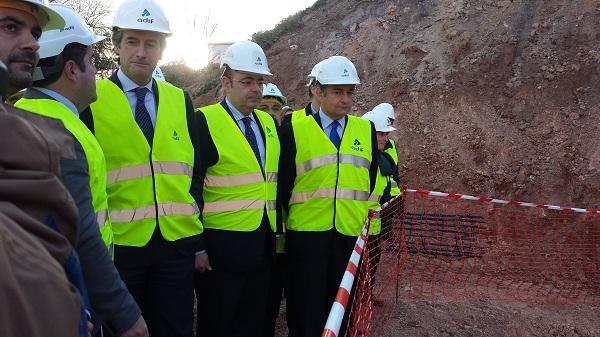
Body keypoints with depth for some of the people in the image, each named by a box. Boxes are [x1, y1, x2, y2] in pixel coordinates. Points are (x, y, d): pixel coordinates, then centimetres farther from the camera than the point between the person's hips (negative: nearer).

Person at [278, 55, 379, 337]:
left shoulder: (366, 130, 7)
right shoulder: (295, 131, -1)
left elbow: (371, 180, 14)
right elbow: (283, 184, 3)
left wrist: (368, 222, 13)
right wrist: (285, 225, 4)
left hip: (352, 235, 3)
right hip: (306, 234, -2)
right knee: (306, 314, 5)